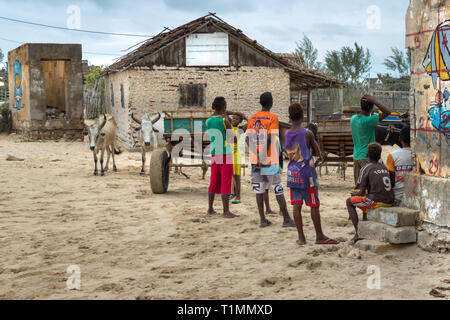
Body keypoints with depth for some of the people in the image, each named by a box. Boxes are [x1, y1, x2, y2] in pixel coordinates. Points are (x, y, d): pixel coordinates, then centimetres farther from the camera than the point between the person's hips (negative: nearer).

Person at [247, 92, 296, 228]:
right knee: (278, 191, 3)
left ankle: (263, 220, 7)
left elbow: (248, 139, 2)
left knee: (259, 191, 6)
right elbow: (269, 139, -15)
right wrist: (263, 158, -13)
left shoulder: (251, 119, 8)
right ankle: (286, 219, 7)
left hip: (255, 161, 5)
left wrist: (257, 157, -1)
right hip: (270, 161, -4)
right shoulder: (273, 118, -7)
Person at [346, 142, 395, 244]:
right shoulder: (384, 167, 15)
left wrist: (355, 194, 16)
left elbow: (362, 192, -6)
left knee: (350, 201, 14)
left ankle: (358, 232, 3)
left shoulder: (366, 169, -5)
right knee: (365, 200, 35)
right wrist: (360, 193, 31)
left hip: (377, 201, -7)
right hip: (389, 202, 7)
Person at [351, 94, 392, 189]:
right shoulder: (368, 120, -17)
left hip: (356, 157, 7)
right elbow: (387, 112, -20)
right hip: (367, 157, -7)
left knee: (358, 185, 9)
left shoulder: (353, 118, 5)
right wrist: (374, 101, -17)